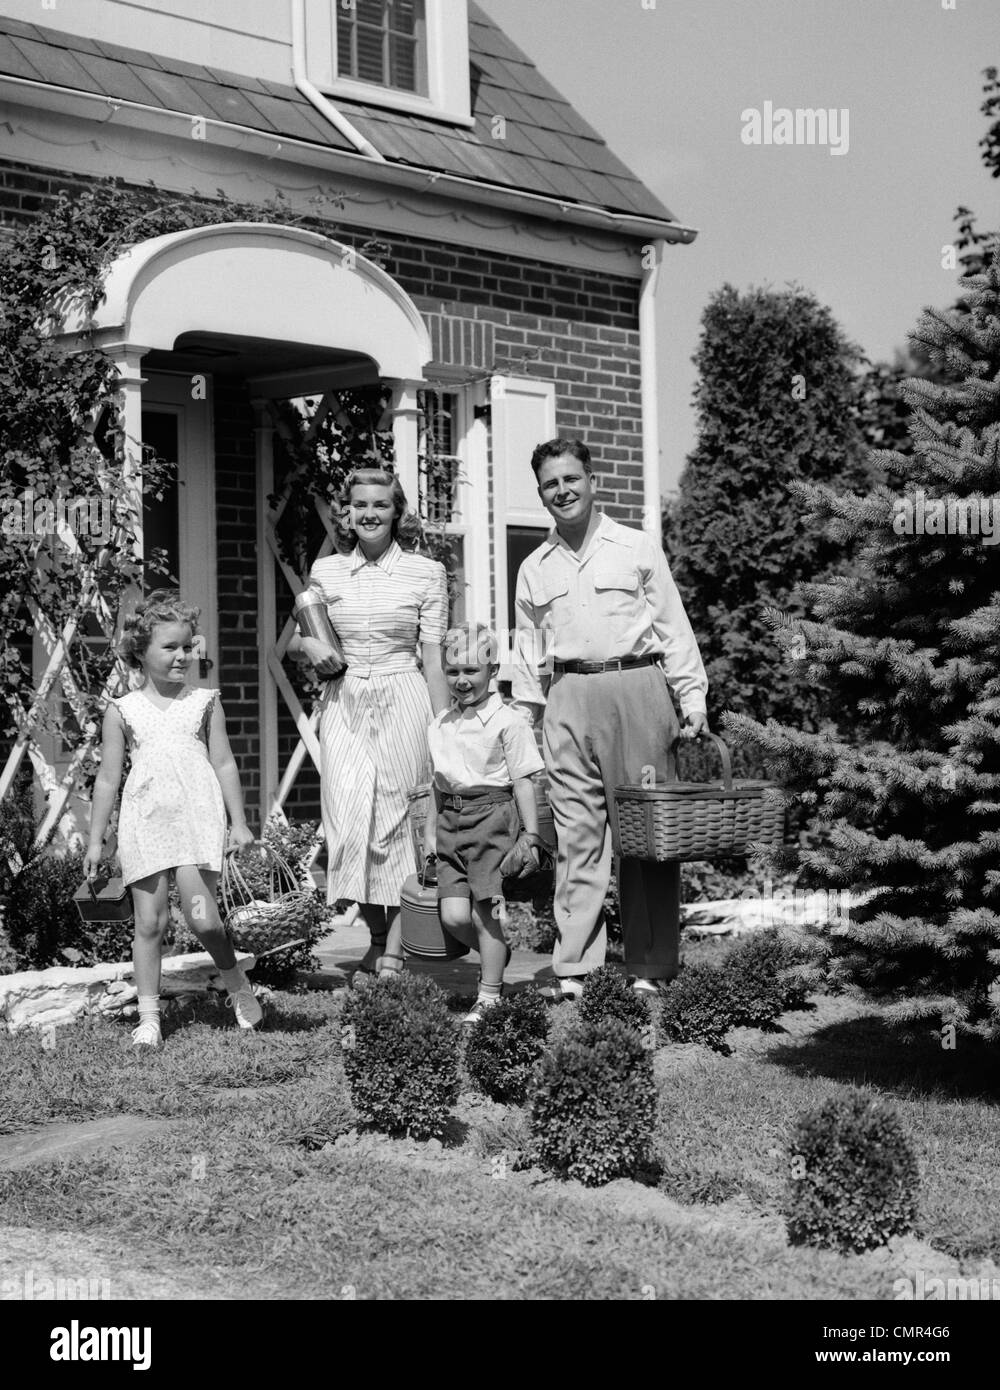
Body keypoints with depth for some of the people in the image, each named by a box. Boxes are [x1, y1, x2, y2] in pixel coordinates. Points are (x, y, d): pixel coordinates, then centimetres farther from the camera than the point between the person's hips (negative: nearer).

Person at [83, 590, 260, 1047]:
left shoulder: (204, 703, 8)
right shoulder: (122, 711, 7)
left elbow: (224, 764, 11)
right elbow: (107, 779, 10)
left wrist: (238, 821, 7)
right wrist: (96, 840, 8)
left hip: (197, 817, -1)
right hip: (144, 822, 1)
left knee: (201, 917, -13)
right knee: (149, 921, 1)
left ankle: (237, 985, 11)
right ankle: (148, 1016, 8)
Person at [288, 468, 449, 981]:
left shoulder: (426, 573, 2)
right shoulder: (325, 571, 8)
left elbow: (434, 659, 1)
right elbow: (292, 638, 20)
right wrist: (308, 645, -3)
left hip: (402, 701, -2)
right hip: (344, 703, 2)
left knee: (399, 815, -1)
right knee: (351, 819, -6)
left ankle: (396, 944, 7)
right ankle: (376, 933, 9)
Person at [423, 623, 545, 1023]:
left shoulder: (507, 723, -6)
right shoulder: (440, 726, 12)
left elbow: (523, 783, -5)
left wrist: (529, 835, -7)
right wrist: (429, 833, 16)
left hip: (492, 816, -5)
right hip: (451, 820, 5)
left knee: (484, 911, -3)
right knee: (453, 915, -3)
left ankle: (489, 995, 8)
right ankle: (496, 954, 26)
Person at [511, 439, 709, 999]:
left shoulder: (638, 548, 6)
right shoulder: (534, 569, 15)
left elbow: (675, 628, 6)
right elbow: (529, 651, 19)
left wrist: (694, 700, -2)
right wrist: (524, 719, 11)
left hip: (636, 688, -2)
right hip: (569, 699, 3)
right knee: (576, 835, -1)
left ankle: (651, 968, 4)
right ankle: (573, 969, 0)